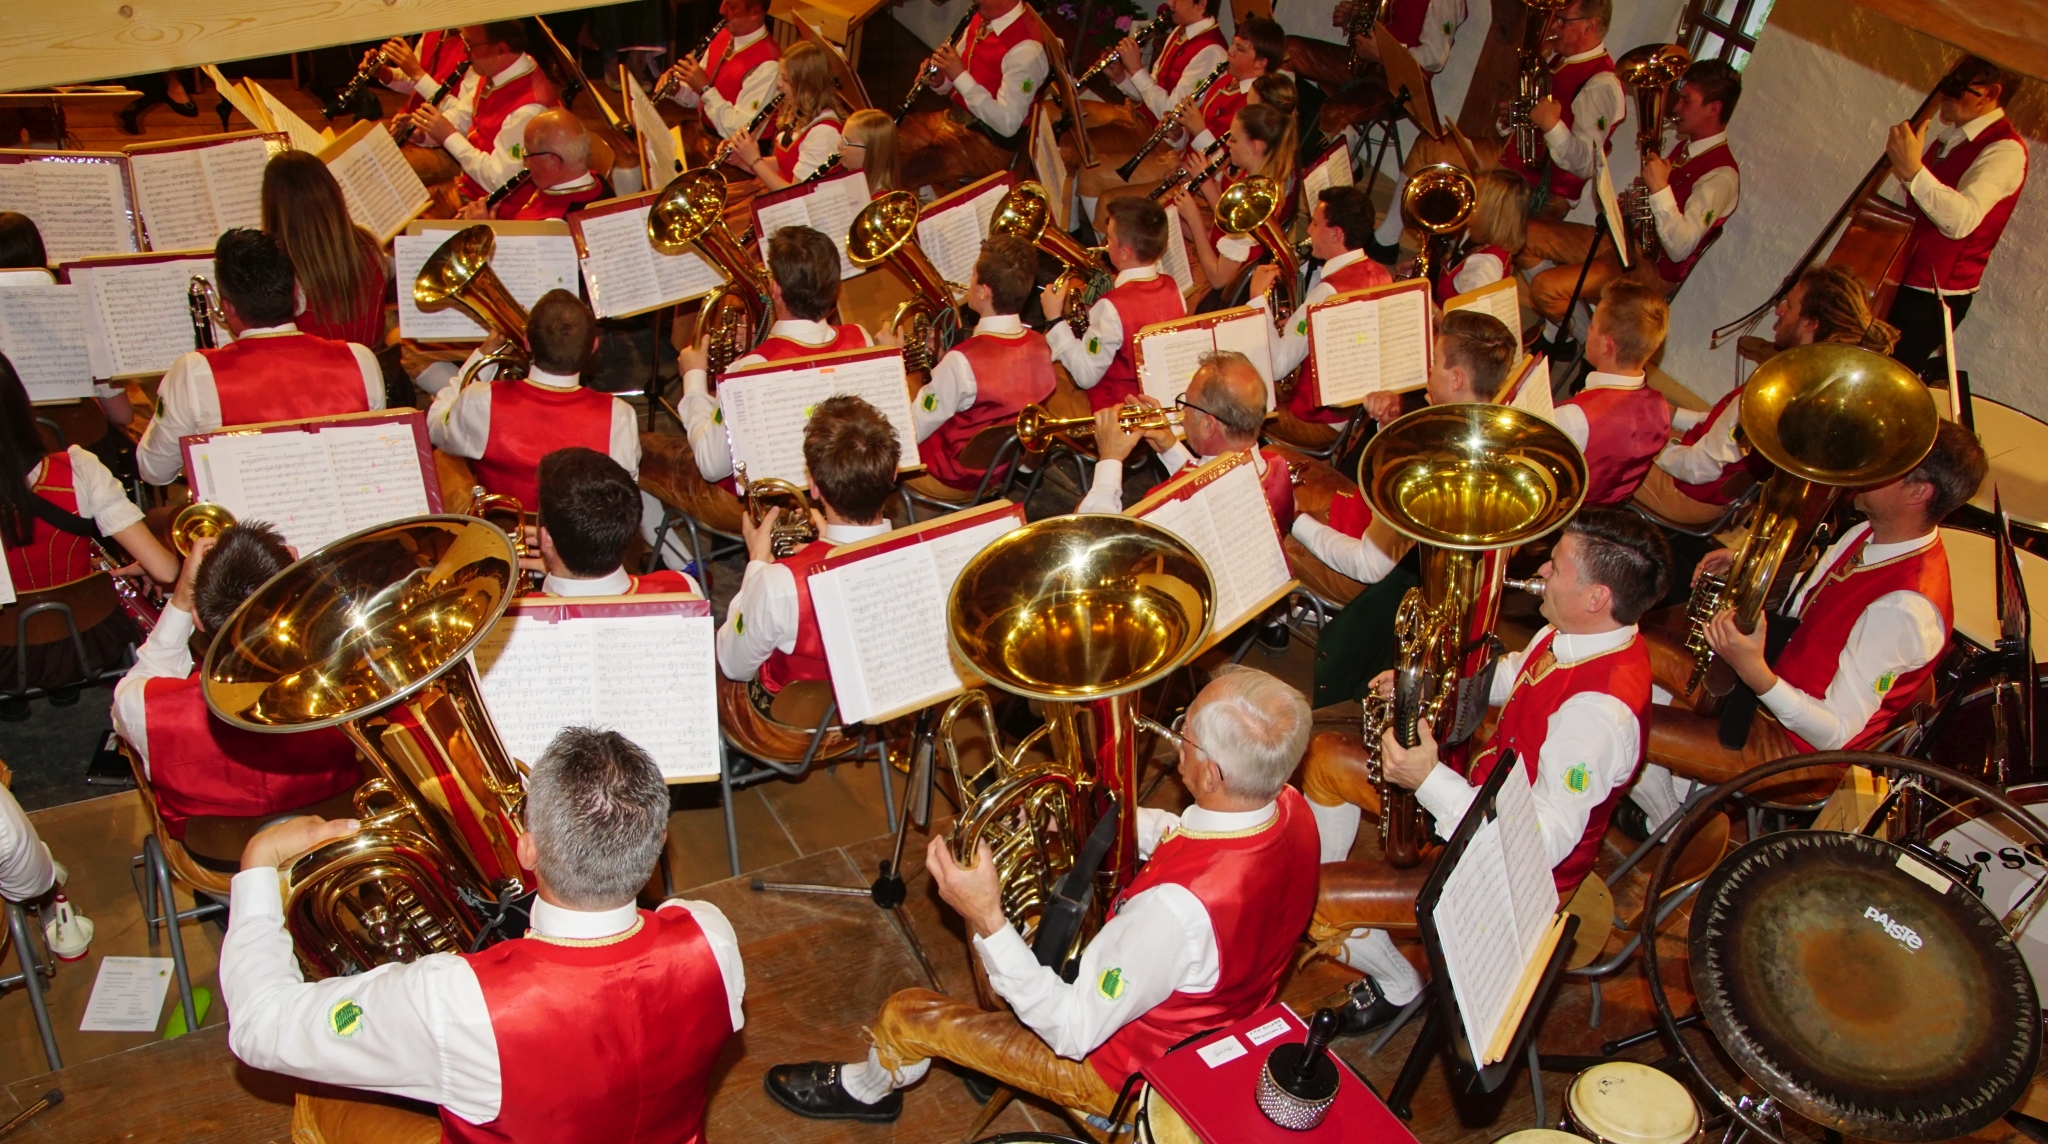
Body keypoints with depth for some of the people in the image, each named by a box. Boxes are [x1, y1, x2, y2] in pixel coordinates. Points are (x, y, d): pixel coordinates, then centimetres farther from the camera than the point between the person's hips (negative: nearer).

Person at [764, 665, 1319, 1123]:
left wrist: (986, 920, -35)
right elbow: (1179, 835, 4)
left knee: (905, 1014, 6)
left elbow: (1073, 1033, -32)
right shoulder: (1288, 807, -19)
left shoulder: (1180, 908, -44)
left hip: (1125, 1072, -7)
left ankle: (867, 1088, 41)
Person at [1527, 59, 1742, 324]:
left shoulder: (1720, 176, -18)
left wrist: (1660, 189, -32)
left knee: (1546, 288, -27)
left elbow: (1680, 249, -28)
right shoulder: (1683, 147, 11)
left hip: (1651, 268, -10)